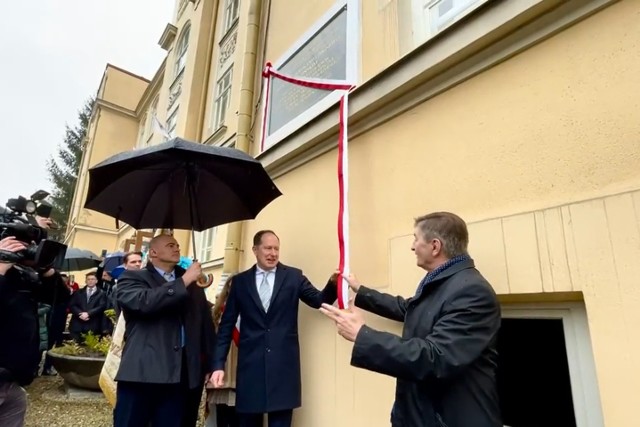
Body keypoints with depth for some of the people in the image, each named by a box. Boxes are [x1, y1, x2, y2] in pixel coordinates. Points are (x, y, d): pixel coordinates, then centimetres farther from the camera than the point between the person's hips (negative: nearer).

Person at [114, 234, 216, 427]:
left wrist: (210, 364, 10)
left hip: (181, 375, 4)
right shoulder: (132, 277, 4)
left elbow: (206, 323, 15)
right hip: (143, 372, -3)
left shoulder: (193, 282, 16)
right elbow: (143, 302, -18)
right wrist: (183, 281, -14)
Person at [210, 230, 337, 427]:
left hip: (283, 363, -1)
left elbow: (319, 300, -5)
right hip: (250, 363, 1)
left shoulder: (293, 276, 4)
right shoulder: (240, 281, 5)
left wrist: (334, 284, -25)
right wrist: (219, 364, 0)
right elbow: (226, 325, 6)